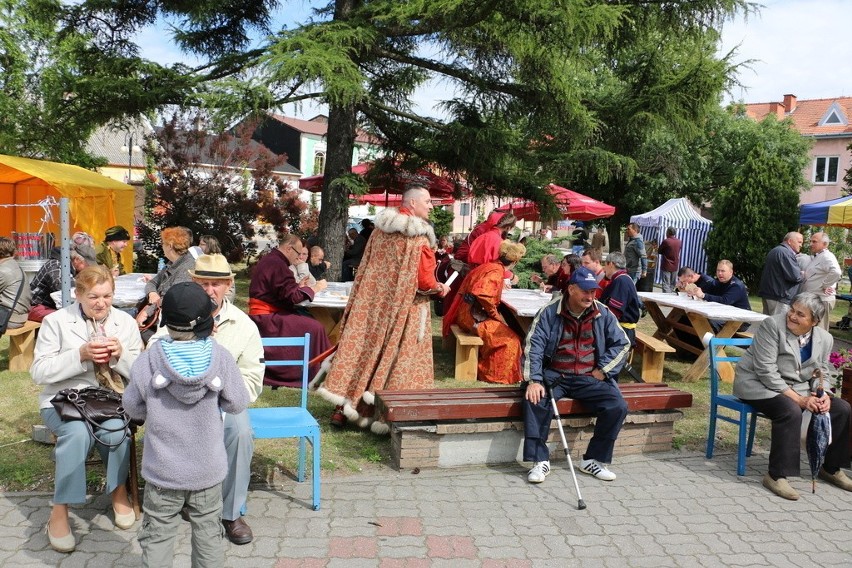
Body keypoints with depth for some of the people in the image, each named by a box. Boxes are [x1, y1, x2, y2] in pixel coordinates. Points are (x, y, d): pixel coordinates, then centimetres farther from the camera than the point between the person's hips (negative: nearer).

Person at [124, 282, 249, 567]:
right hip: (208, 469, 1)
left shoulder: (150, 359, -14)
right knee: (208, 532, 16)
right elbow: (238, 404, -6)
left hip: (163, 470, 0)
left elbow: (132, 407, -2)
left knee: (157, 535, 14)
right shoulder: (220, 357, -14)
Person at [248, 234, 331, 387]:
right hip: (267, 318, -11)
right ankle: (313, 376, -3)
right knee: (314, 328, -12)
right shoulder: (277, 265, -19)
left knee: (308, 318, 7)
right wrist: (316, 288, -11)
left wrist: (298, 285, 10)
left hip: (264, 314, 11)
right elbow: (292, 297, -21)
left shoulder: (270, 260, 14)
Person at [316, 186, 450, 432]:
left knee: (363, 347, 12)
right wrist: (440, 287, 2)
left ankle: (343, 407, 18)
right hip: (402, 310, -5)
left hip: (372, 304, 6)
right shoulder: (419, 238, -16)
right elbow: (425, 281, -17)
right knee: (392, 354, 5)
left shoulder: (381, 228, 3)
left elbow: (367, 267, 10)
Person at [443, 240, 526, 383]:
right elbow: (483, 294, -32)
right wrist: (496, 316, -19)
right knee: (510, 339, -11)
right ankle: (497, 374, 0)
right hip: (474, 317, -10)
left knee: (507, 328, 18)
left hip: (469, 313, 10)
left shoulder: (492, 265, 11)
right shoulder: (497, 271, -18)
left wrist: (501, 286, 45)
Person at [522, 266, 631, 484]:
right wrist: (533, 380, -22)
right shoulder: (550, 313, -6)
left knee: (617, 406, -19)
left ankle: (594, 460, -1)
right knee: (534, 400, -30)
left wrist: (602, 371, -4)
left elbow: (622, 344, 6)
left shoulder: (603, 314, 2)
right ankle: (540, 461, -18)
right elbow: (533, 346, -12)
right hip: (555, 375, -2)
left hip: (590, 378, 2)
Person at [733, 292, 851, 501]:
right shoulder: (772, 325, -18)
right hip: (760, 385, -7)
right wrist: (799, 399, -25)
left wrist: (822, 395, -12)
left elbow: (822, 375, 12)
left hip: (798, 388, 7)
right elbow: (766, 371, -22)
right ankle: (776, 476, -25)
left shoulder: (824, 338, 2)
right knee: (791, 412, -33)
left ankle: (831, 468, 14)